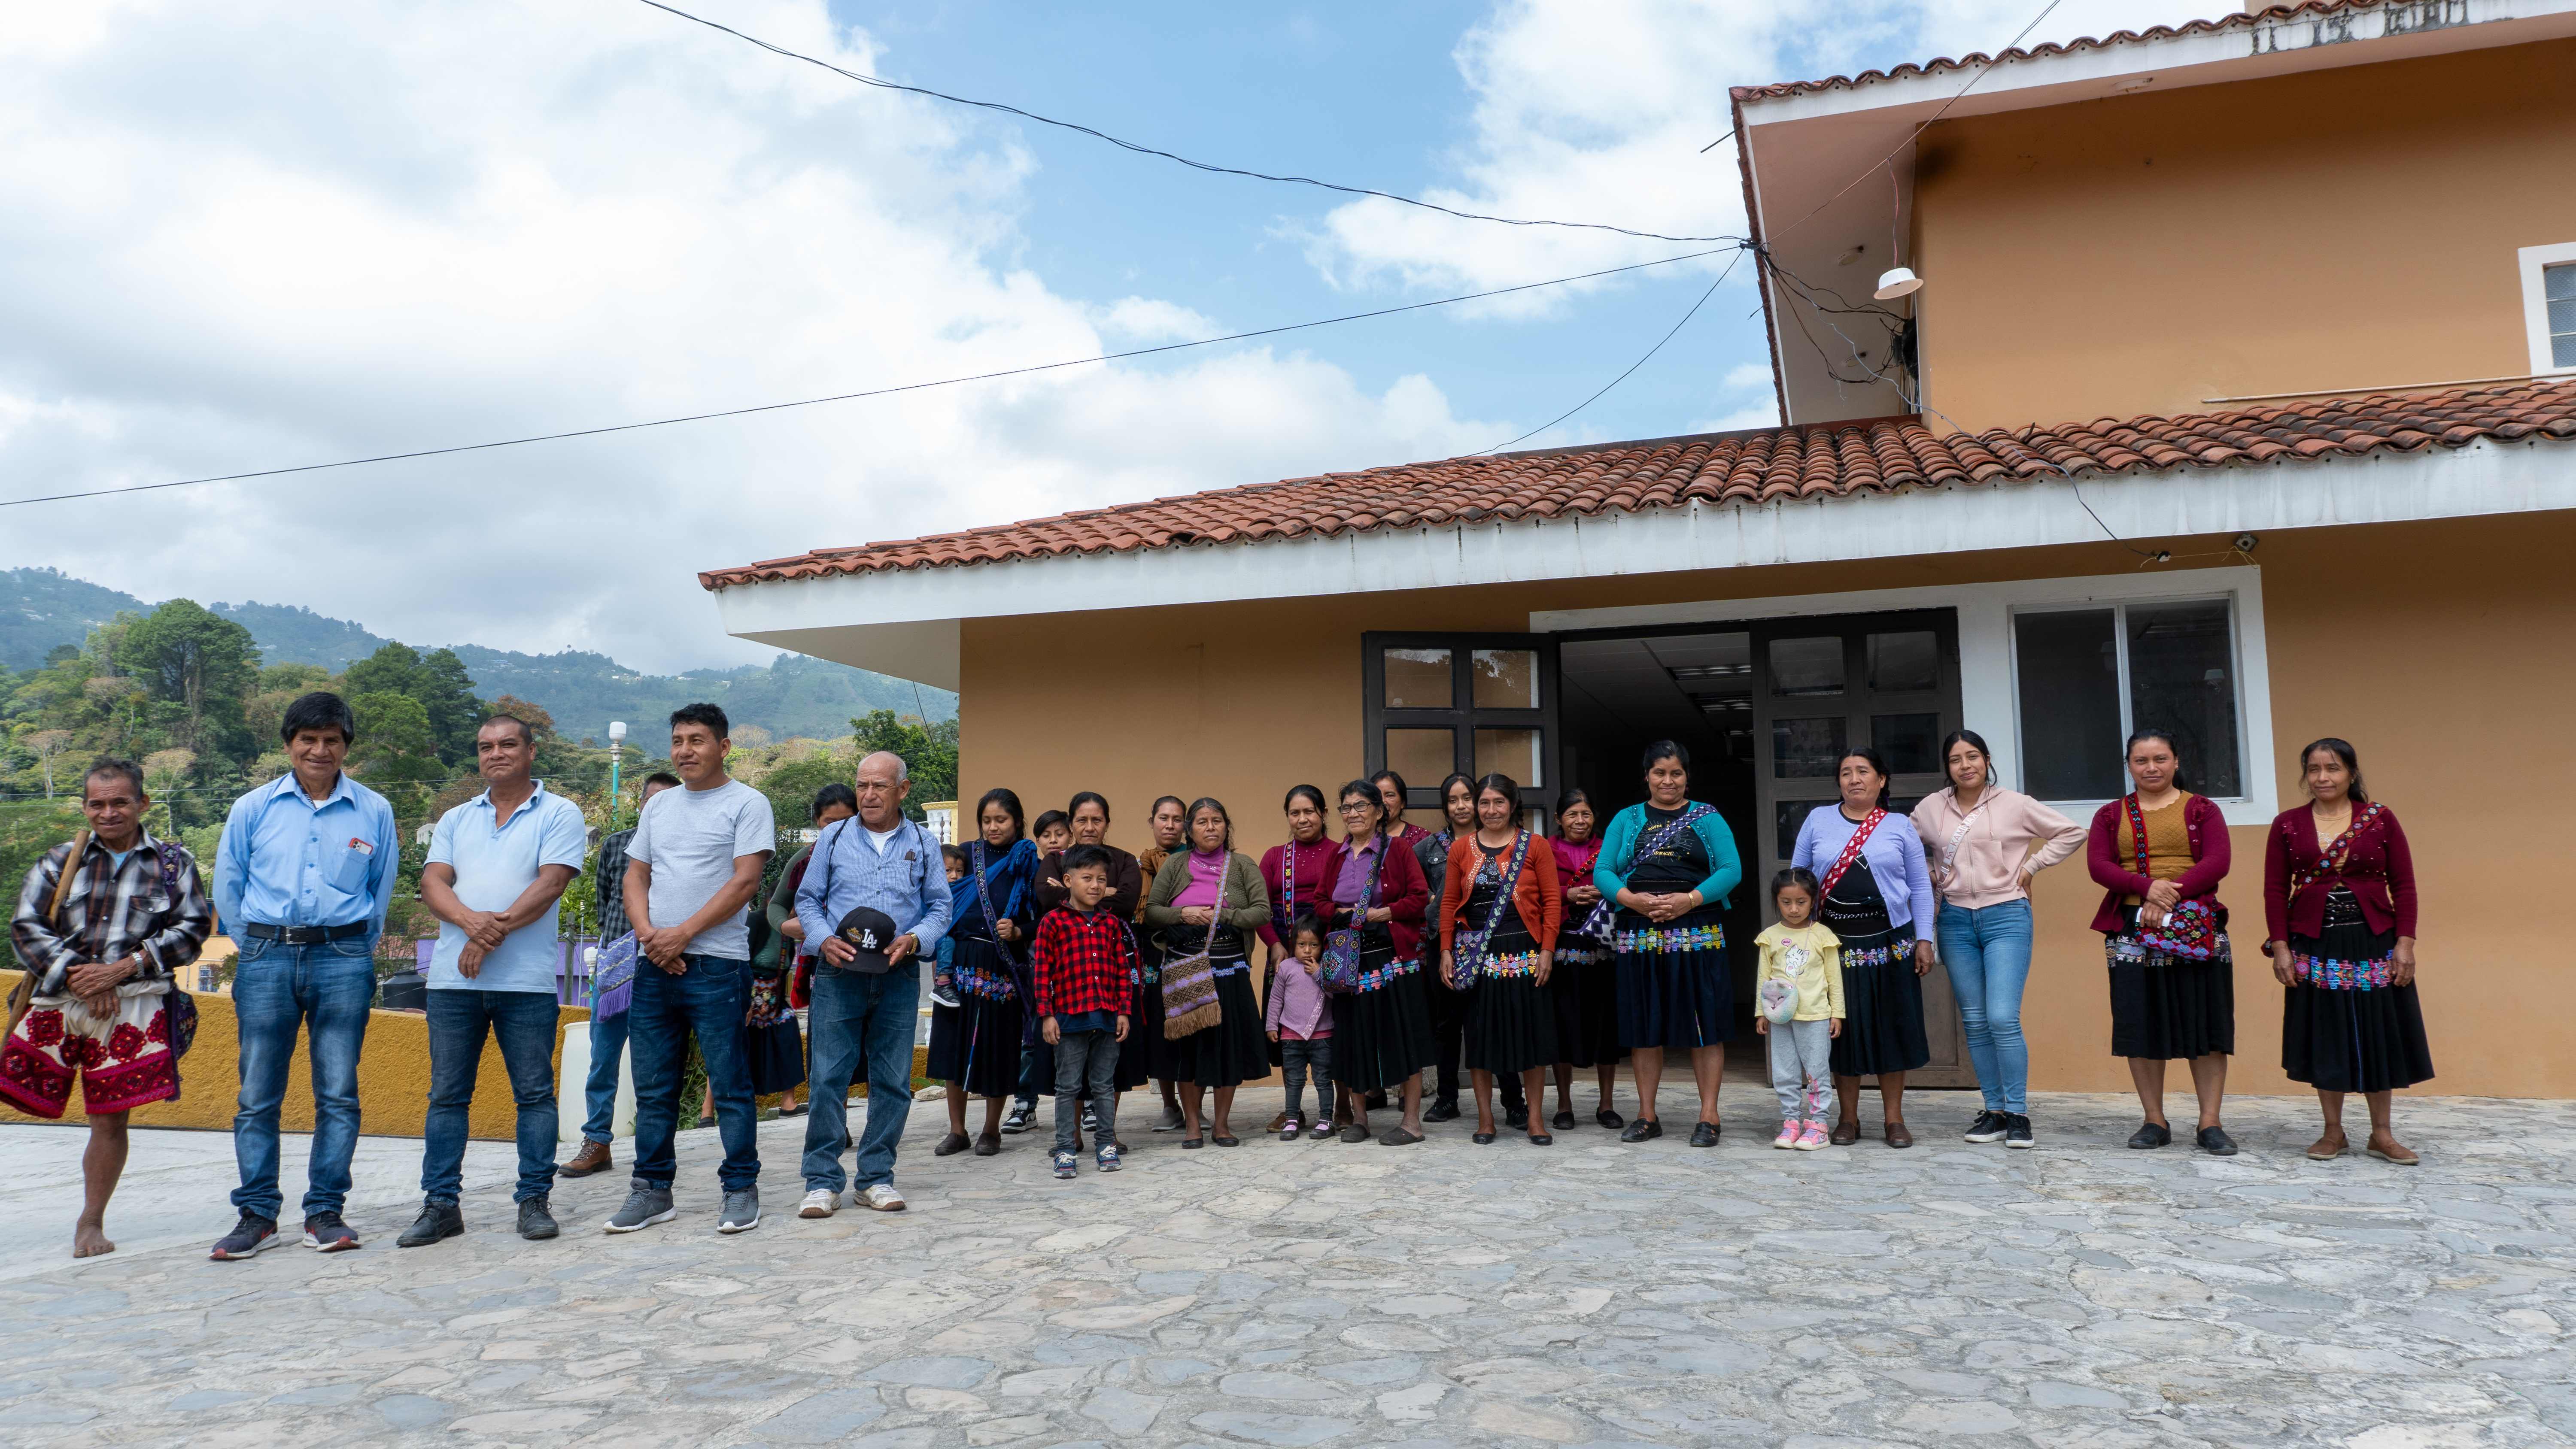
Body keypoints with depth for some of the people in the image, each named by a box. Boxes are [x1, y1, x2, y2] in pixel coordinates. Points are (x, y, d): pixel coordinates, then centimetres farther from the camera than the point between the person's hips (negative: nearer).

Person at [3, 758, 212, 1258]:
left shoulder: (174, 863, 8)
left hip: (132, 1006, -1)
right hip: (58, 1001, 1)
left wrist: (122, 969, -10)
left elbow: (193, 928, 1)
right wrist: (77, 976, -8)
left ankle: (91, 1222, 20)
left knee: (110, 1120, 4)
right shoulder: (61, 861, 12)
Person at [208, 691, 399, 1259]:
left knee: (338, 1094, -1)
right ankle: (257, 1215, 9)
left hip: (343, 960, 0)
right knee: (258, 1096, 1)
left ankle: (325, 1213, 7)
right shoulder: (253, 809, 8)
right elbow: (228, 890, 15)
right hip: (266, 960, 1)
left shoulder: (374, 812, 8)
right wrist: (261, 949, 15)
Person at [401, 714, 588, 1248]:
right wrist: (471, 921, -16)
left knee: (534, 1093, 1)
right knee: (447, 1094, 7)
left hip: (527, 980, -4)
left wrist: (496, 930, -19)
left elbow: (551, 883, -9)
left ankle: (535, 1200, 9)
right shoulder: (456, 820, 18)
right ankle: (441, 1205, 14)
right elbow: (433, 883, 5)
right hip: (452, 979, 4)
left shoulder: (559, 815, 3)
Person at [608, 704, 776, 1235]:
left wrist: (682, 934, -13)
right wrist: (648, 933, -4)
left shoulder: (747, 803, -2)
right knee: (653, 1087, 10)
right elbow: (636, 877, 15)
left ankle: (741, 1190, 8)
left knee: (730, 1086, -1)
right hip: (654, 965, 6)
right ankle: (653, 1191, 20)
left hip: (717, 965, -6)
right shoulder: (658, 806, 17)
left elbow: (745, 881, -10)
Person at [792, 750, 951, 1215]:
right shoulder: (834, 838, 9)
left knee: (893, 1081, 4)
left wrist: (914, 939, -10)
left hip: (899, 977, 1)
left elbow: (940, 907, 9)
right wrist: (825, 939, -8)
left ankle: (877, 1178, 15)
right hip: (838, 973, -1)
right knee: (828, 1078, -4)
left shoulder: (923, 844, 9)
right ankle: (822, 1182, 4)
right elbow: (807, 900, 10)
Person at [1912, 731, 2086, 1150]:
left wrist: (2031, 866, -1)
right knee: (1974, 1022, 6)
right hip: (1956, 920, 3)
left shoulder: (2015, 804, -2)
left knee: (2003, 1019, -13)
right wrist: (1931, 875, 8)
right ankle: (1995, 1111, 15)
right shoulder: (1931, 808, 5)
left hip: (2006, 915, -3)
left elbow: (2072, 833, 5)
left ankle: (2018, 1114, -2)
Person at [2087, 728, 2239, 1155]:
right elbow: (2099, 866, -1)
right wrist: (2148, 888, -17)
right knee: (2140, 1024, 3)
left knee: (2206, 1023, -1)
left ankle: (2210, 1124, 7)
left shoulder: (2201, 810, 8)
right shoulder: (2111, 815, 12)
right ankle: (2154, 1121, 13)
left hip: (2196, 931, -1)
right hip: (2132, 932, 1)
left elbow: (2218, 862, -5)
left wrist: (2170, 898, -17)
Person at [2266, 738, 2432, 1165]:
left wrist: (2404, 942, -6)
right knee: (2324, 1036, 6)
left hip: (2374, 943, 0)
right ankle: (2333, 1132, 17)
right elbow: (2275, 890, 1)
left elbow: (2404, 885, 0)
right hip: (2315, 946, 0)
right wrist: (2280, 946, -5)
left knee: (2377, 1033, 6)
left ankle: (2382, 1134, 19)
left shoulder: (2381, 819, 1)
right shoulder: (2287, 825, 2)